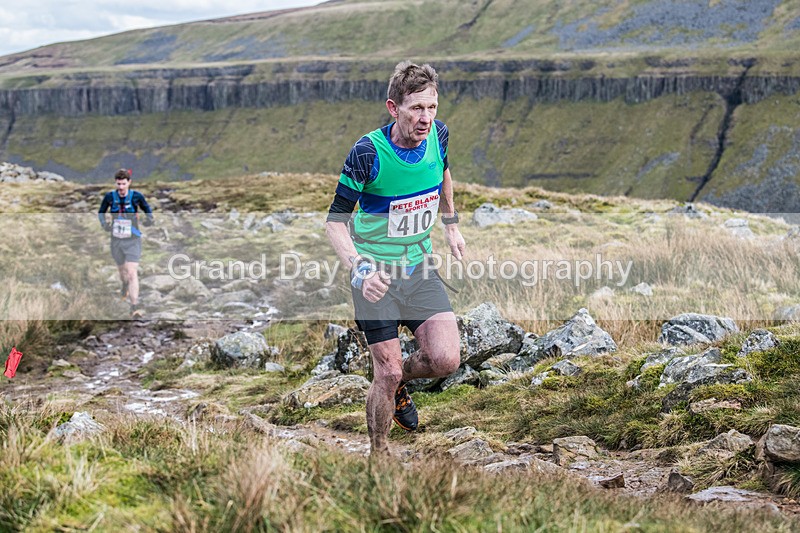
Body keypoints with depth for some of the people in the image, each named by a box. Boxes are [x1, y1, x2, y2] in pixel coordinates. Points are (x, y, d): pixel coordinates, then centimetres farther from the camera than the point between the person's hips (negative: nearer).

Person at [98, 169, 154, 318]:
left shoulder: (136, 196, -9)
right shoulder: (109, 197, -5)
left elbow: (146, 208, 9)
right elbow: (101, 212, 9)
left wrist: (150, 218, -11)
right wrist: (104, 223, -11)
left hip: (133, 240, -3)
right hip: (116, 240, 3)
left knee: (132, 273, -16)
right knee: (122, 269, 21)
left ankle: (135, 306, -20)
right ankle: (125, 286, 57)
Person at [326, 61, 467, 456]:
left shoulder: (438, 135, -9)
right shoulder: (368, 152, -23)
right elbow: (336, 220, -18)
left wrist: (451, 224, 22)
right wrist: (359, 268, -33)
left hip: (419, 267, 4)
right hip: (376, 273, -4)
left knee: (445, 360, -9)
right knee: (387, 371, -4)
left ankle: (398, 382, 26)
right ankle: (379, 457, 20)